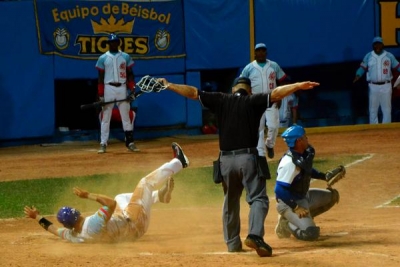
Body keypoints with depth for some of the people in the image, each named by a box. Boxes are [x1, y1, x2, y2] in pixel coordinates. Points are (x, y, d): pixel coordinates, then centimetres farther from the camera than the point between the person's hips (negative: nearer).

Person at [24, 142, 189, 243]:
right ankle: (178, 162, 21)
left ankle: (160, 195, 36)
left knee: (120, 197, 29)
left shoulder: (71, 236, -20)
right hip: (135, 222, -7)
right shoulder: (94, 224, -42)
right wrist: (88, 195, -34)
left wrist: (37, 217, 2)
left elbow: (53, 229, 0)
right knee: (146, 182, 2)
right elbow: (111, 203, -41)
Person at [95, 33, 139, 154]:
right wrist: (100, 94, -5)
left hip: (122, 88, 1)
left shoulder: (125, 57, 7)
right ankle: (103, 144, 1)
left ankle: (130, 142, 7)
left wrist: (132, 90, -2)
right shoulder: (103, 58, 3)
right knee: (105, 117, -1)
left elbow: (130, 74, 8)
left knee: (126, 116, 3)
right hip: (108, 88, -1)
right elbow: (101, 77, 2)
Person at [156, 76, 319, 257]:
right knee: (258, 198, -2)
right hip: (247, 158, -3)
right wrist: (299, 86, -18)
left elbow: (193, 92, 7)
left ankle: (232, 242, 24)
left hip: (226, 160, 3)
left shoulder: (221, 100, 7)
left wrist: (168, 85, 14)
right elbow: (275, 94, -13)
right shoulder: (253, 101, 1)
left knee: (230, 202, 19)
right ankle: (255, 235, -25)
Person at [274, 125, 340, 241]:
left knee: (332, 195, 18)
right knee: (311, 234, -24)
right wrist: (296, 207, -28)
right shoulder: (289, 163, -29)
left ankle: (303, 219, 15)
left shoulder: (307, 153, -1)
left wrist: (325, 177, 5)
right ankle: (286, 223, 3)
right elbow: (279, 190, -29)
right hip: (289, 202, -10)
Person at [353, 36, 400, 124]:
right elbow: (362, 67, 1)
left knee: (387, 110, 2)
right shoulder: (368, 56, 3)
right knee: (373, 110, 5)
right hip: (373, 86, 0)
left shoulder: (389, 56, 2)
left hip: (386, 86, 0)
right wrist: (358, 76, -17)